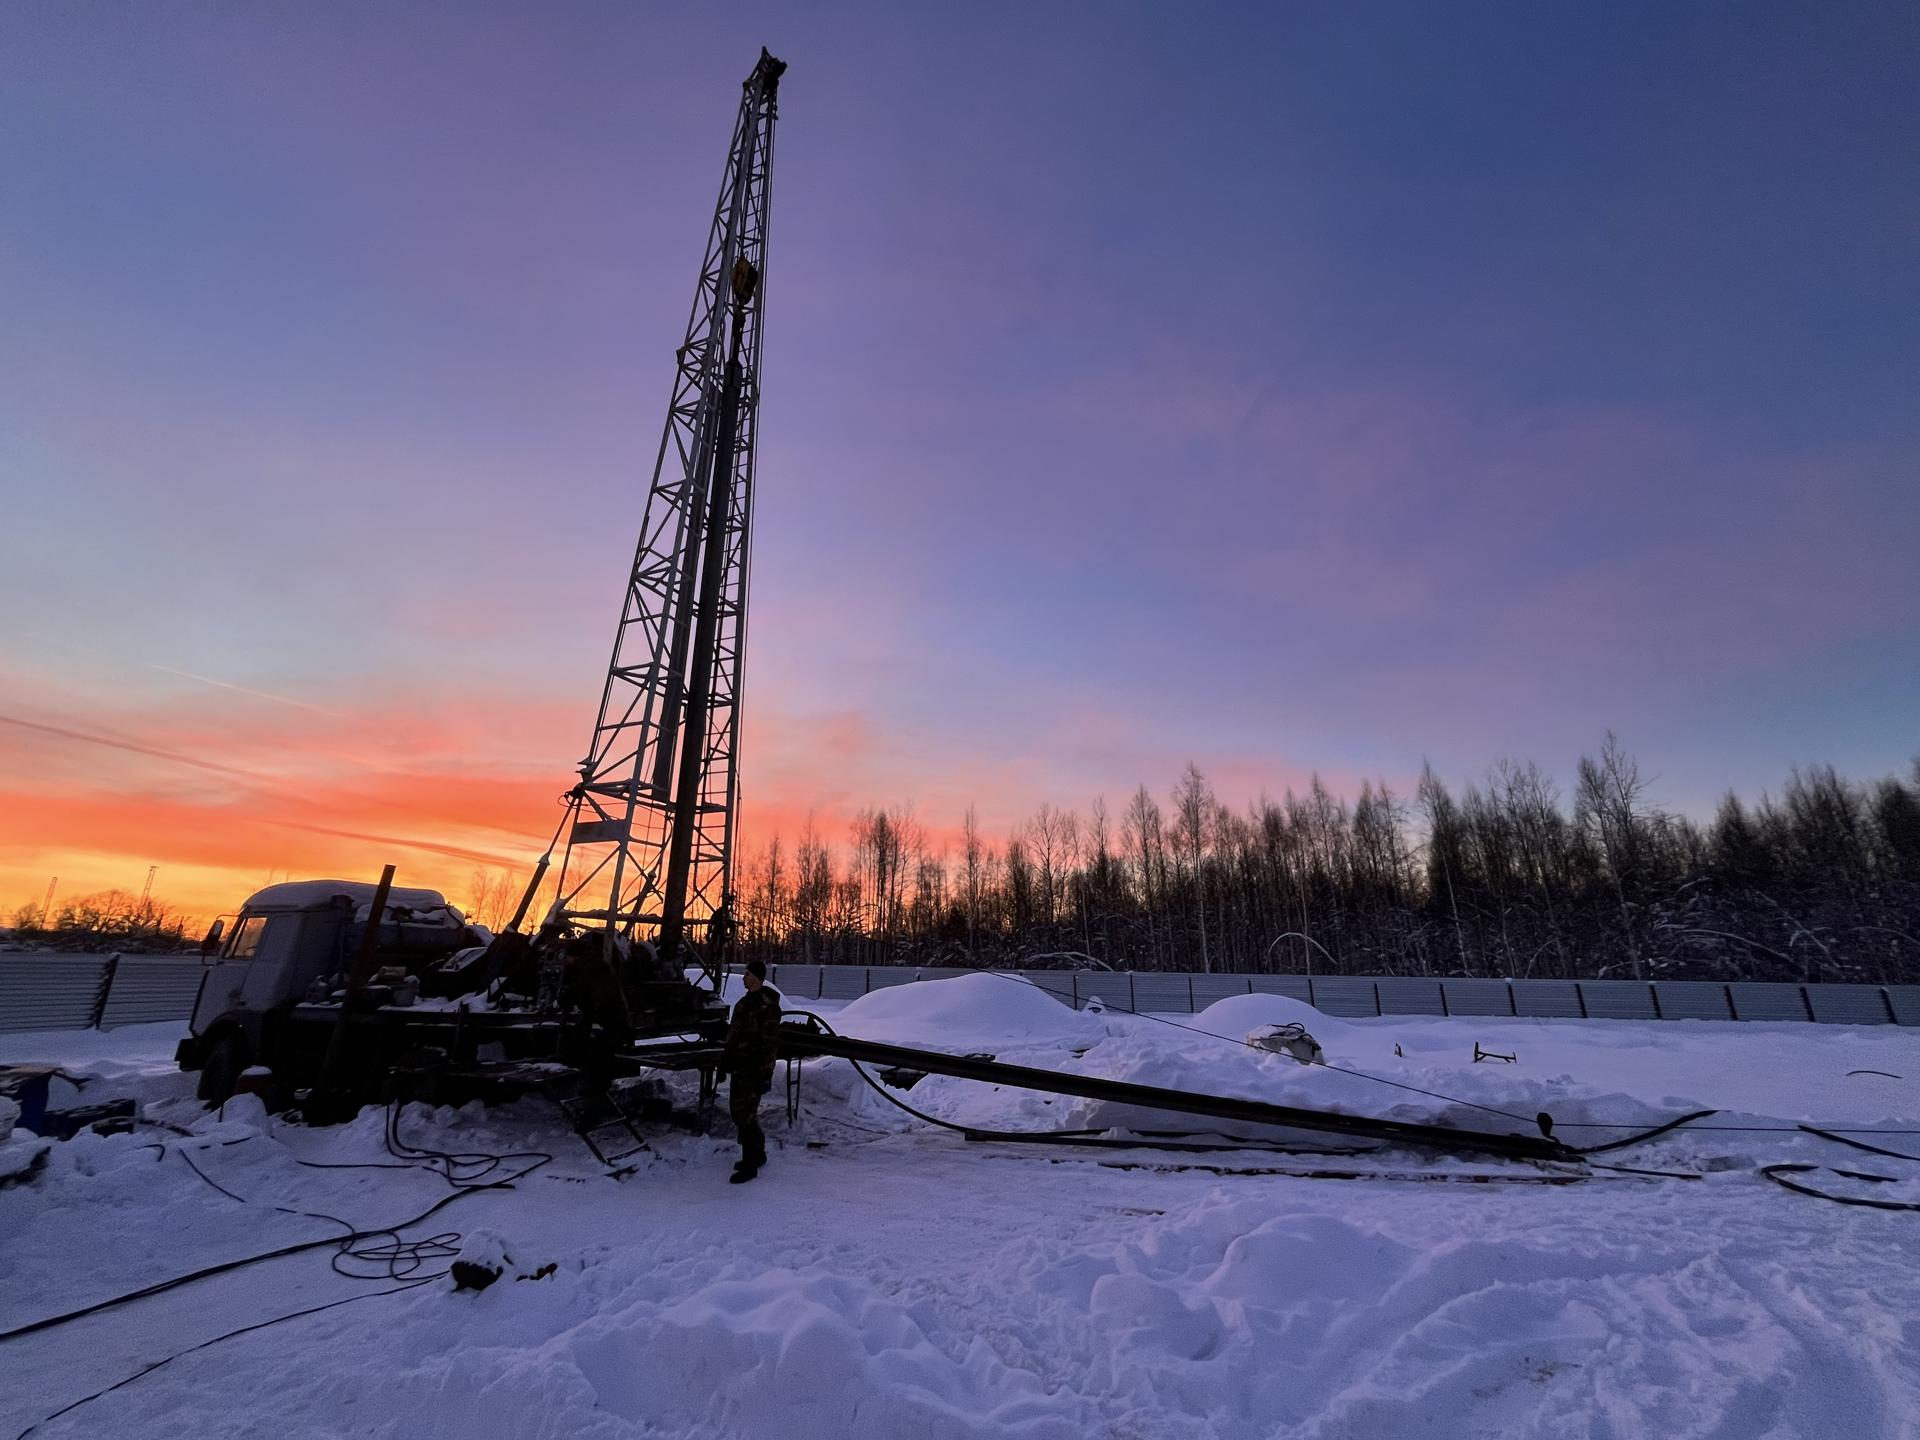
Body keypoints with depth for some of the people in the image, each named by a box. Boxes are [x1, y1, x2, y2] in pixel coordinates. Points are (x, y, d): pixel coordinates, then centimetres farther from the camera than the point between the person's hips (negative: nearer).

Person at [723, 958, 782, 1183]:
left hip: (753, 1071, -10)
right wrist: (728, 1062, 24)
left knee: (745, 1115, -5)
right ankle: (758, 1154, 33)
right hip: (739, 1067, 10)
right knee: (738, 1111, 18)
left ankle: (750, 1165, 7)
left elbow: (771, 1042, -20)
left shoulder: (767, 1005, -19)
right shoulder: (746, 1001, 11)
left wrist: (766, 1072, -20)